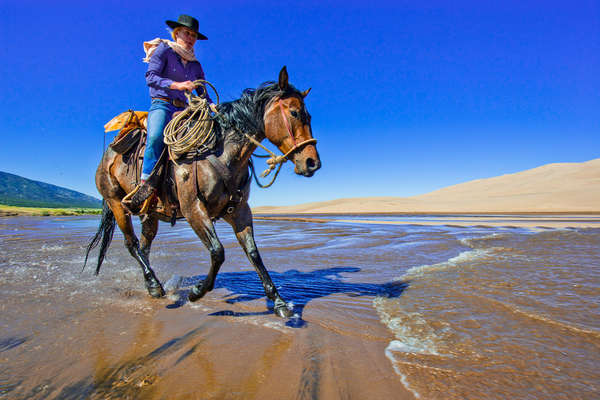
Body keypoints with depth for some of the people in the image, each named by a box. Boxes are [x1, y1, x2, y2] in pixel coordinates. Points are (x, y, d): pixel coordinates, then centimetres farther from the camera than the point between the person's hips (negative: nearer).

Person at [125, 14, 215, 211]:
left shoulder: (195, 65, 23)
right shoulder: (164, 51, 9)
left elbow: (203, 94, 20)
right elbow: (151, 77, -5)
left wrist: (213, 107, -2)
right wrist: (177, 85, -19)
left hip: (184, 109, 5)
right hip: (162, 104, -5)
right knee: (156, 137, -34)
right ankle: (146, 185, -33)